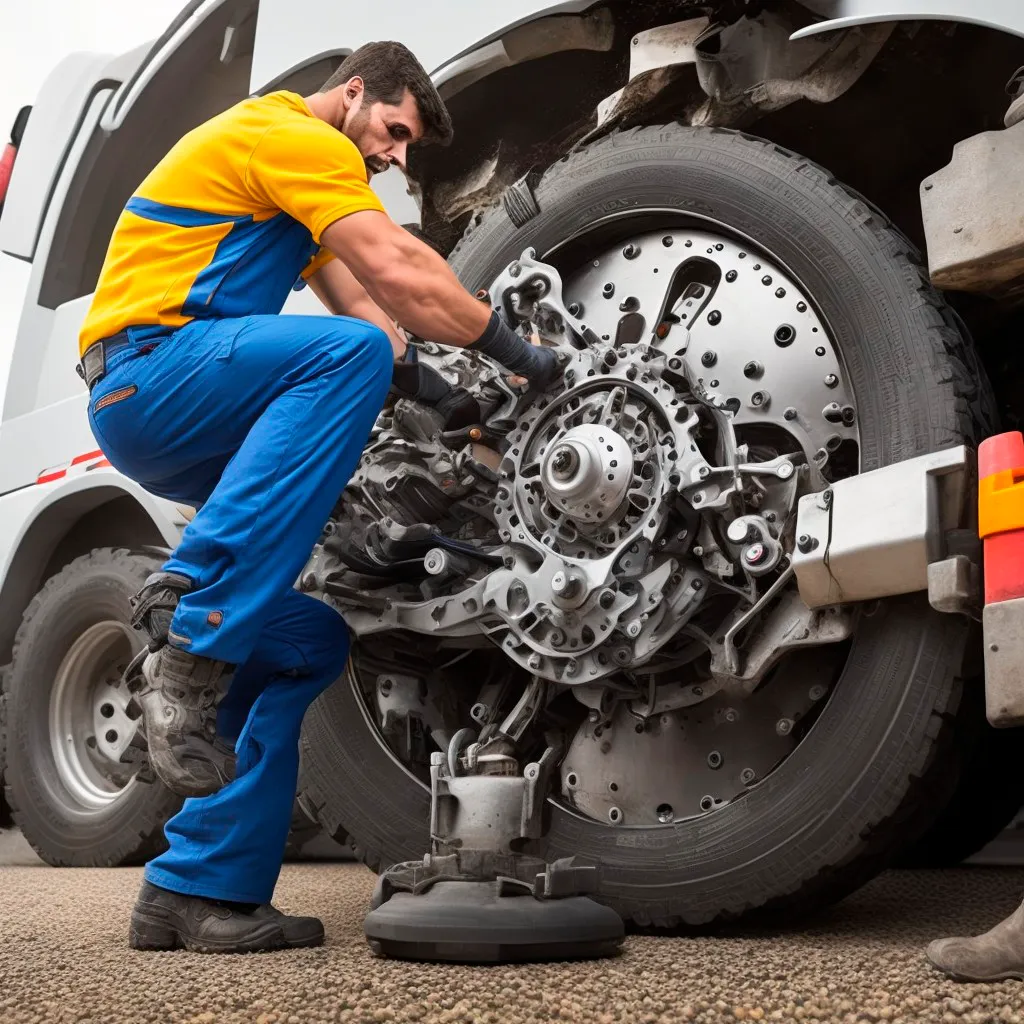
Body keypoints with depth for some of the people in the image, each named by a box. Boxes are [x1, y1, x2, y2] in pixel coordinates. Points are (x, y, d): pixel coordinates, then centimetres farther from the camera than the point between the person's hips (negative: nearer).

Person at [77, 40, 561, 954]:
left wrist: (444, 396, 9)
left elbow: (354, 293, 23)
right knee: (351, 354, -36)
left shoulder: (300, 169, 31)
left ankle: (203, 888, 8)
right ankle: (192, 637, -38)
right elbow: (399, 272, -15)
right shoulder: (294, 134, -3)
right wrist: (511, 348, -6)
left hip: (175, 426, 11)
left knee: (309, 641, 6)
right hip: (150, 367, -11)